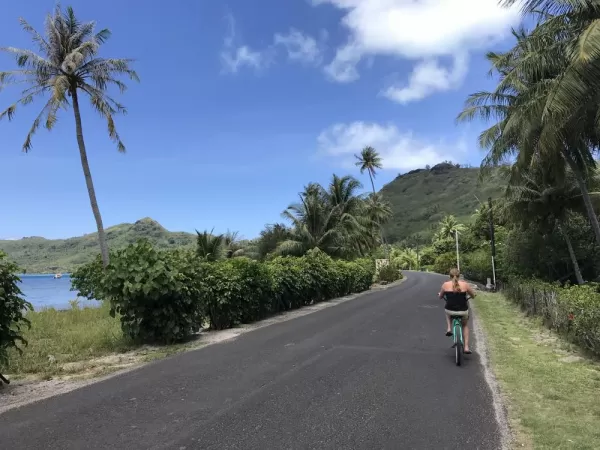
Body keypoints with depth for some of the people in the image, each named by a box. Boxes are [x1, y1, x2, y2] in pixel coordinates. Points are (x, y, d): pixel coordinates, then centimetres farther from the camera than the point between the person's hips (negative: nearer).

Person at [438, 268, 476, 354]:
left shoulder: (445, 285, -2)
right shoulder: (465, 284, -3)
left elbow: (440, 297, 12)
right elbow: (473, 295, 11)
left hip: (450, 311, 0)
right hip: (463, 311, 0)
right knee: (465, 325, 30)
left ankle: (448, 329, 20)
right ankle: (466, 347, 22)